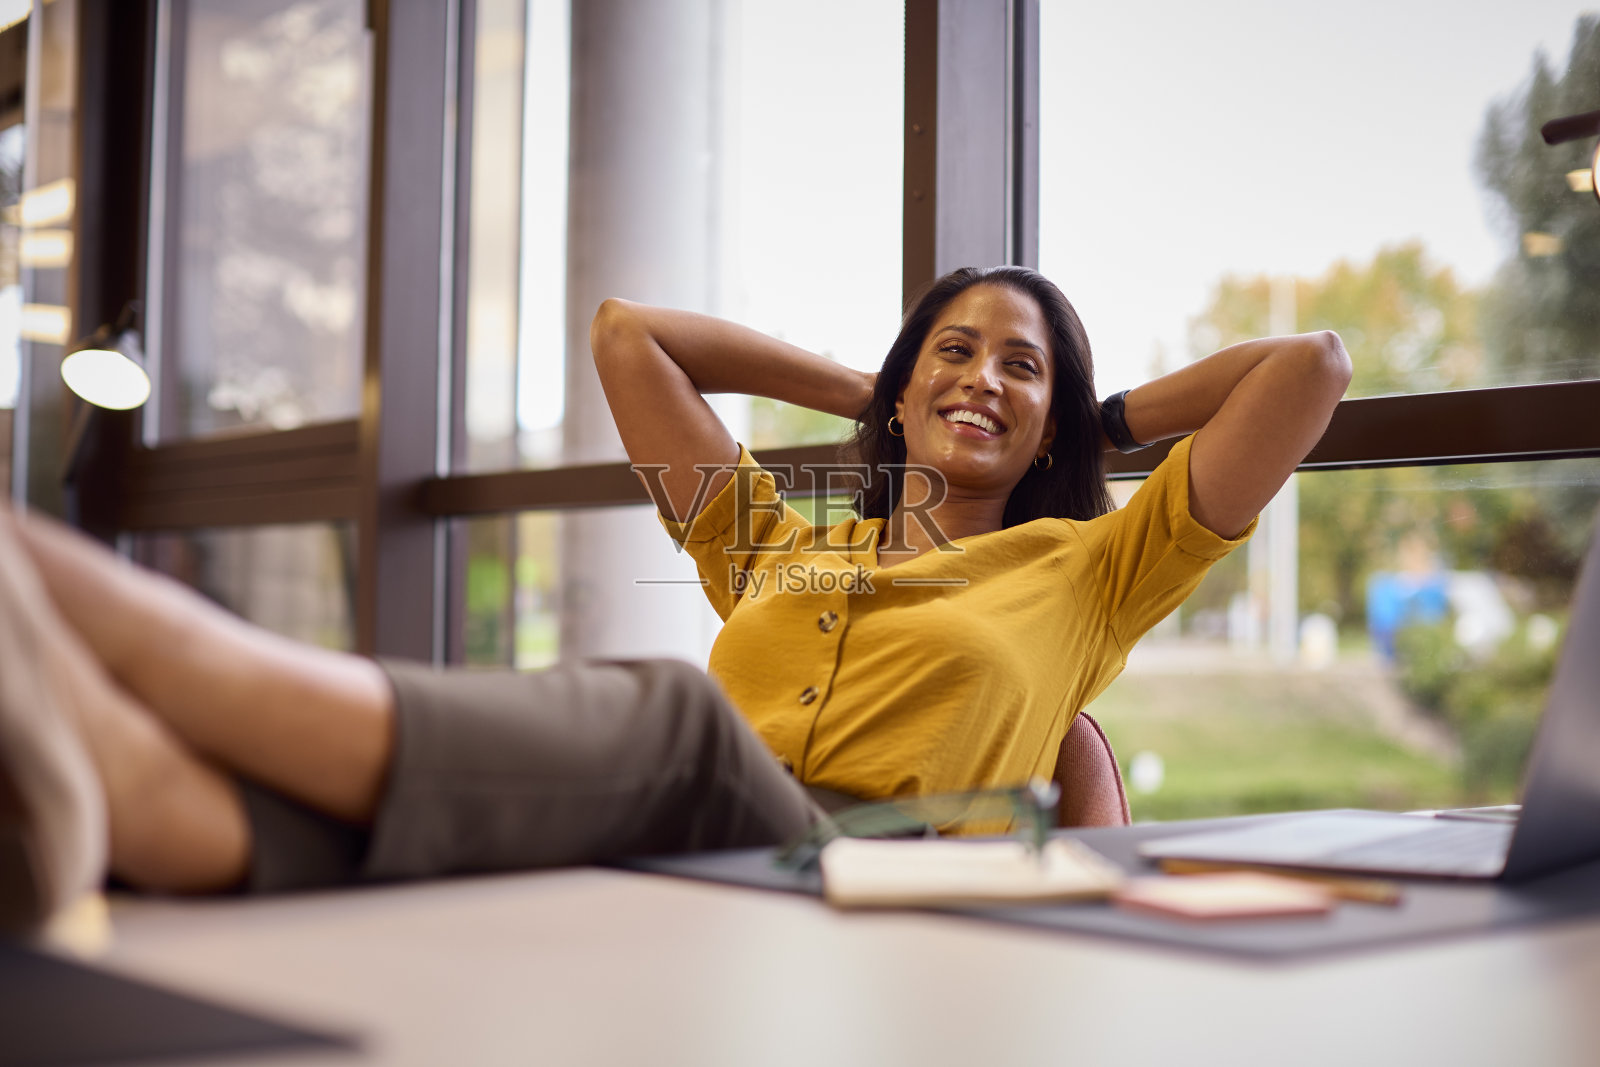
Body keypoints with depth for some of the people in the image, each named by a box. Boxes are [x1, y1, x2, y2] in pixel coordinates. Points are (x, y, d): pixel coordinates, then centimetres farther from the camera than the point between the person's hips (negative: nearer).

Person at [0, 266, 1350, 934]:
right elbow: (627, 333, 39)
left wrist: (1113, 420, 35)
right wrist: (865, 397, 41)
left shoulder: (1085, 572, 26)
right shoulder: (780, 545, 33)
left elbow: (1313, 363, 23)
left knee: (677, 719, -36)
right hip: (662, 872, 4)